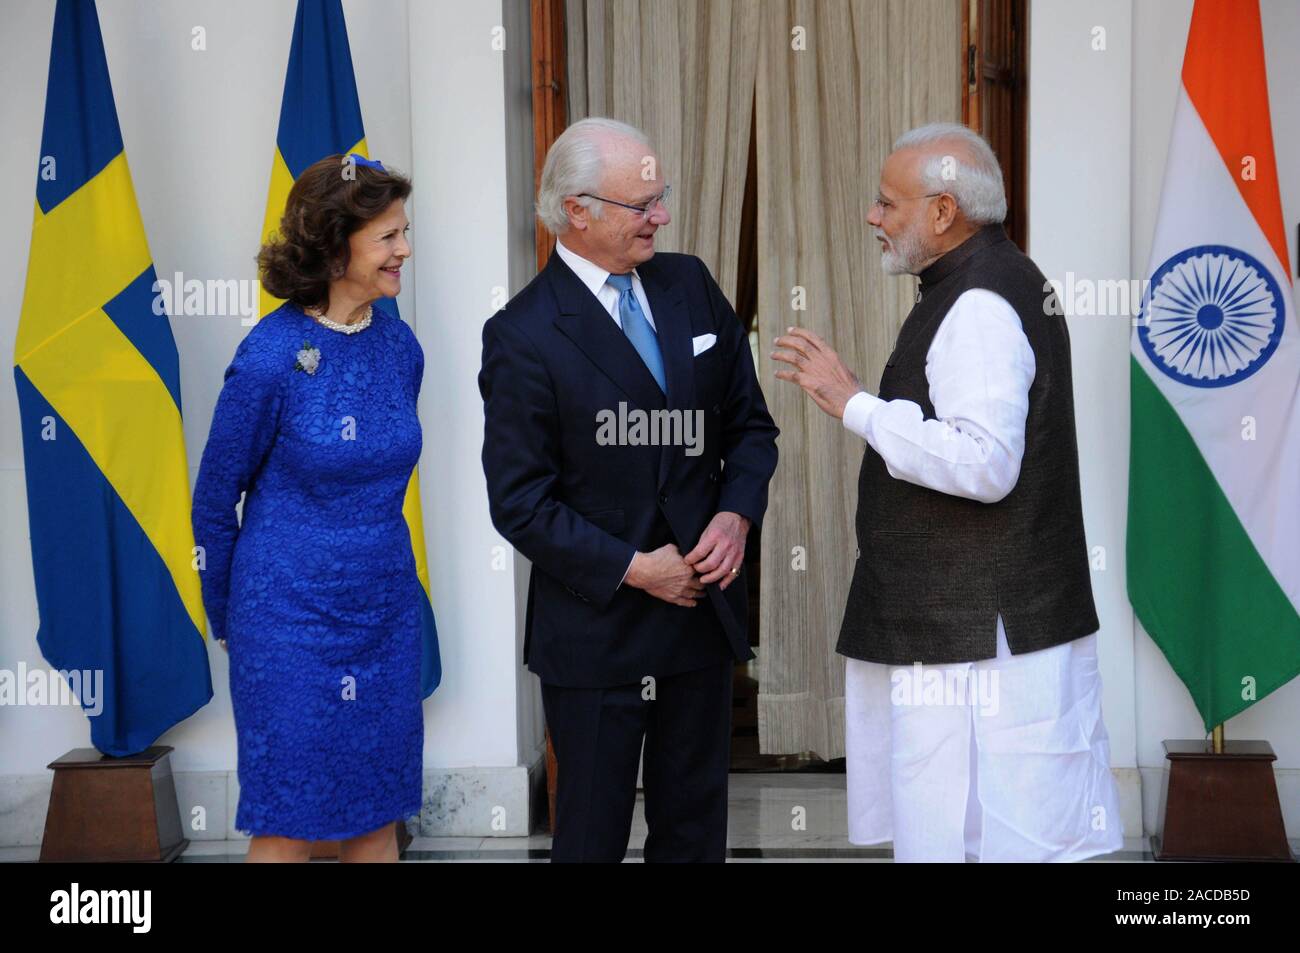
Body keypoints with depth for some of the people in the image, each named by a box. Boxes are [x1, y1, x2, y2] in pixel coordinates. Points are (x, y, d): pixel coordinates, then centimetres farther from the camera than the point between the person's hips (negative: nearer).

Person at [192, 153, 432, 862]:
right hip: (292, 616, -5)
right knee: (287, 825, 4)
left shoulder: (400, 346, 2)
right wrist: (226, 620, 5)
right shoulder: (270, 357, -15)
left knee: (378, 810, 13)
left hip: (386, 609, 5)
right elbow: (214, 499, -4)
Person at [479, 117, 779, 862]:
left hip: (704, 608, 5)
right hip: (598, 627, -5)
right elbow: (521, 502, -13)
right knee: (593, 833, 10)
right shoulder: (524, 335, -13)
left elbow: (750, 424, 9)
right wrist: (634, 569, -15)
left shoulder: (691, 286, 4)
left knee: (696, 826, 16)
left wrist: (736, 514, -8)